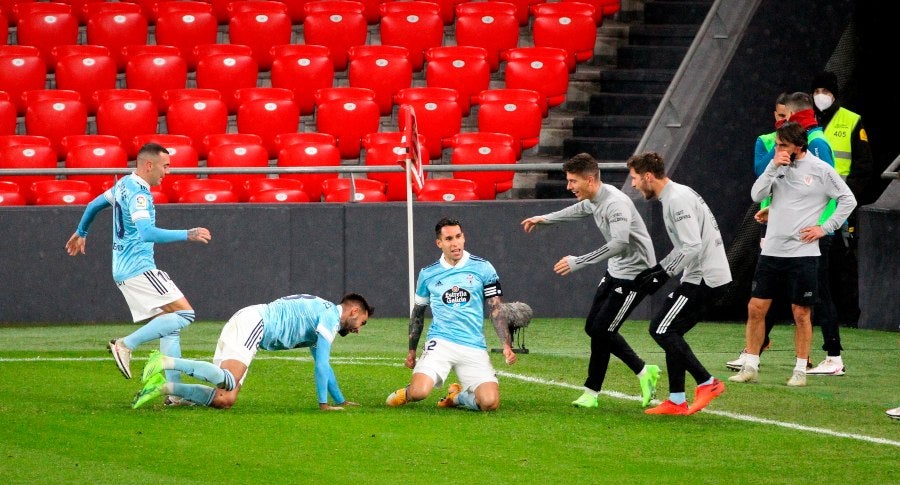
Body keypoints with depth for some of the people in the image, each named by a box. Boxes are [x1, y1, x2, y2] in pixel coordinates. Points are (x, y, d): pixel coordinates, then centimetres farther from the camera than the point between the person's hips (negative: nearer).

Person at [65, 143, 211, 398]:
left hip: (123, 270, 10)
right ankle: (126, 345, -17)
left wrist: (81, 232, 49)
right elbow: (147, 233, -29)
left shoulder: (124, 184, 15)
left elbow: (94, 204, 31)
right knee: (184, 313, -15)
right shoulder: (138, 192, -15)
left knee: (170, 324, 7)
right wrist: (187, 235, -33)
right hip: (138, 268, -10)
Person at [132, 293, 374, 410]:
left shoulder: (320, 316, 29)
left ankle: (162, 387, -12)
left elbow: (323, 366, 38)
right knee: (228, 381, -32)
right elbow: (321, 365, -8)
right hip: (253, 323, -9)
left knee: (224, 400, -5)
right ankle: (165, 363, -34)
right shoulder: (331, 315, -2)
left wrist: (341, 401, 41)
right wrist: (323, 404, -2)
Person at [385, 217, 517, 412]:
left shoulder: (483, 268, 3)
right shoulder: (428, 274, 8)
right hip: (439, 343, 0)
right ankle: (407, 393, 14)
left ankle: (457, 396, 16)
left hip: (474, 347, 0)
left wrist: (507, 345, -6)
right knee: (420, 392, -25)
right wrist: (411, 350, 21)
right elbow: (418, 313, 20)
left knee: (490, 402, -18)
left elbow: (496, 310, 5)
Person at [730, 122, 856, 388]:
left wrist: (824, 228, -5)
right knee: (755, 308, 2)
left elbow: (848, 199, -1)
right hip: (771, 251, 4)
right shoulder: (777, 166, 6)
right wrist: (773, 166, -13)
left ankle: (800, 370, 12)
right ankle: (750, 367, 10)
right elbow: (757, 195, -3)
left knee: (801, 313, 1)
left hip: (803, 253, -4)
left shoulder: (821, 170, -5)